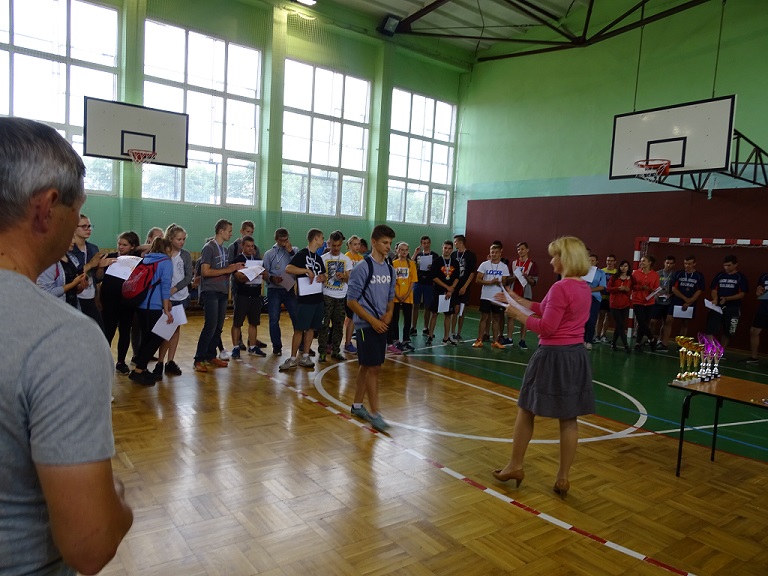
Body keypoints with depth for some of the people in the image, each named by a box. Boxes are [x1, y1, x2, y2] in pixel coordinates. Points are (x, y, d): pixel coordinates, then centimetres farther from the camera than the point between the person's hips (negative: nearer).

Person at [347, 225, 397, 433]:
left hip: (381, 325, 7)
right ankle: (375, 414, 3)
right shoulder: (363, 268, -13)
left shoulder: (390, 269, 8)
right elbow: (351, 300, -13)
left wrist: (389, 314, -3)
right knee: (373, 368, -6)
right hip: (366, 325, -7)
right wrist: (372, 320, -16)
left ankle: (357, 405, 27)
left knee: (367, 367, 14)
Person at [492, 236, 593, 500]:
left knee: (526, 410, 10)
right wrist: (521, 301, 16)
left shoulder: (561, 288, -19)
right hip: (576, 356, 8)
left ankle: (515, 466, 22)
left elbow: (546, 327, -19)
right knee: (569, 419, 11)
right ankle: (563, 478, 19)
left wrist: (518, 315, -7)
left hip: (554, 356, -8)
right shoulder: (585, 288, 8)